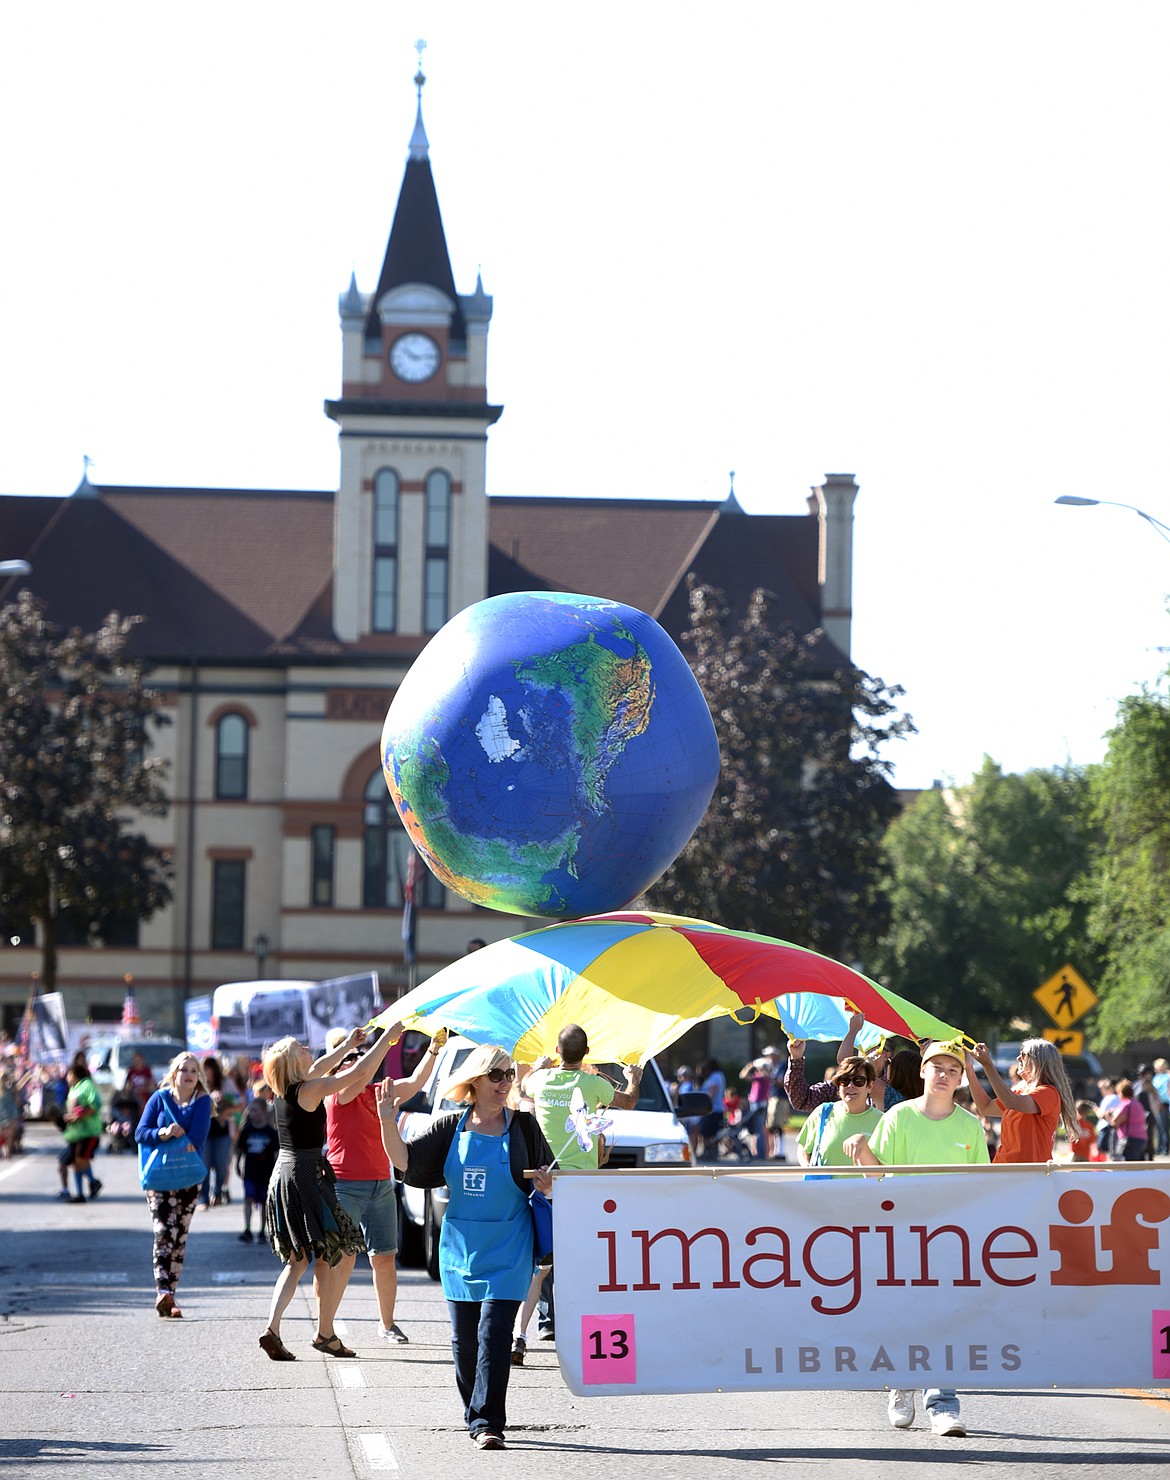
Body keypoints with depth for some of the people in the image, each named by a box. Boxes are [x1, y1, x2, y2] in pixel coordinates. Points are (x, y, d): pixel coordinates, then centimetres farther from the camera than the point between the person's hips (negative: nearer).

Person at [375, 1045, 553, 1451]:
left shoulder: (523, 1125, 1)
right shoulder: (452, 1127, 4)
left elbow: (548, 1179, 8)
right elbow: (405, 1160, -1)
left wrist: (547, 1186, -15)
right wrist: (387, 1120, -15)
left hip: (507, 1248, -3)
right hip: (460, 1247, 3)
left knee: (493, 1333, -13)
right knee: (464, 1339, 7)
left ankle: (487, 1422, -14)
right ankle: (474, 1414, 22)